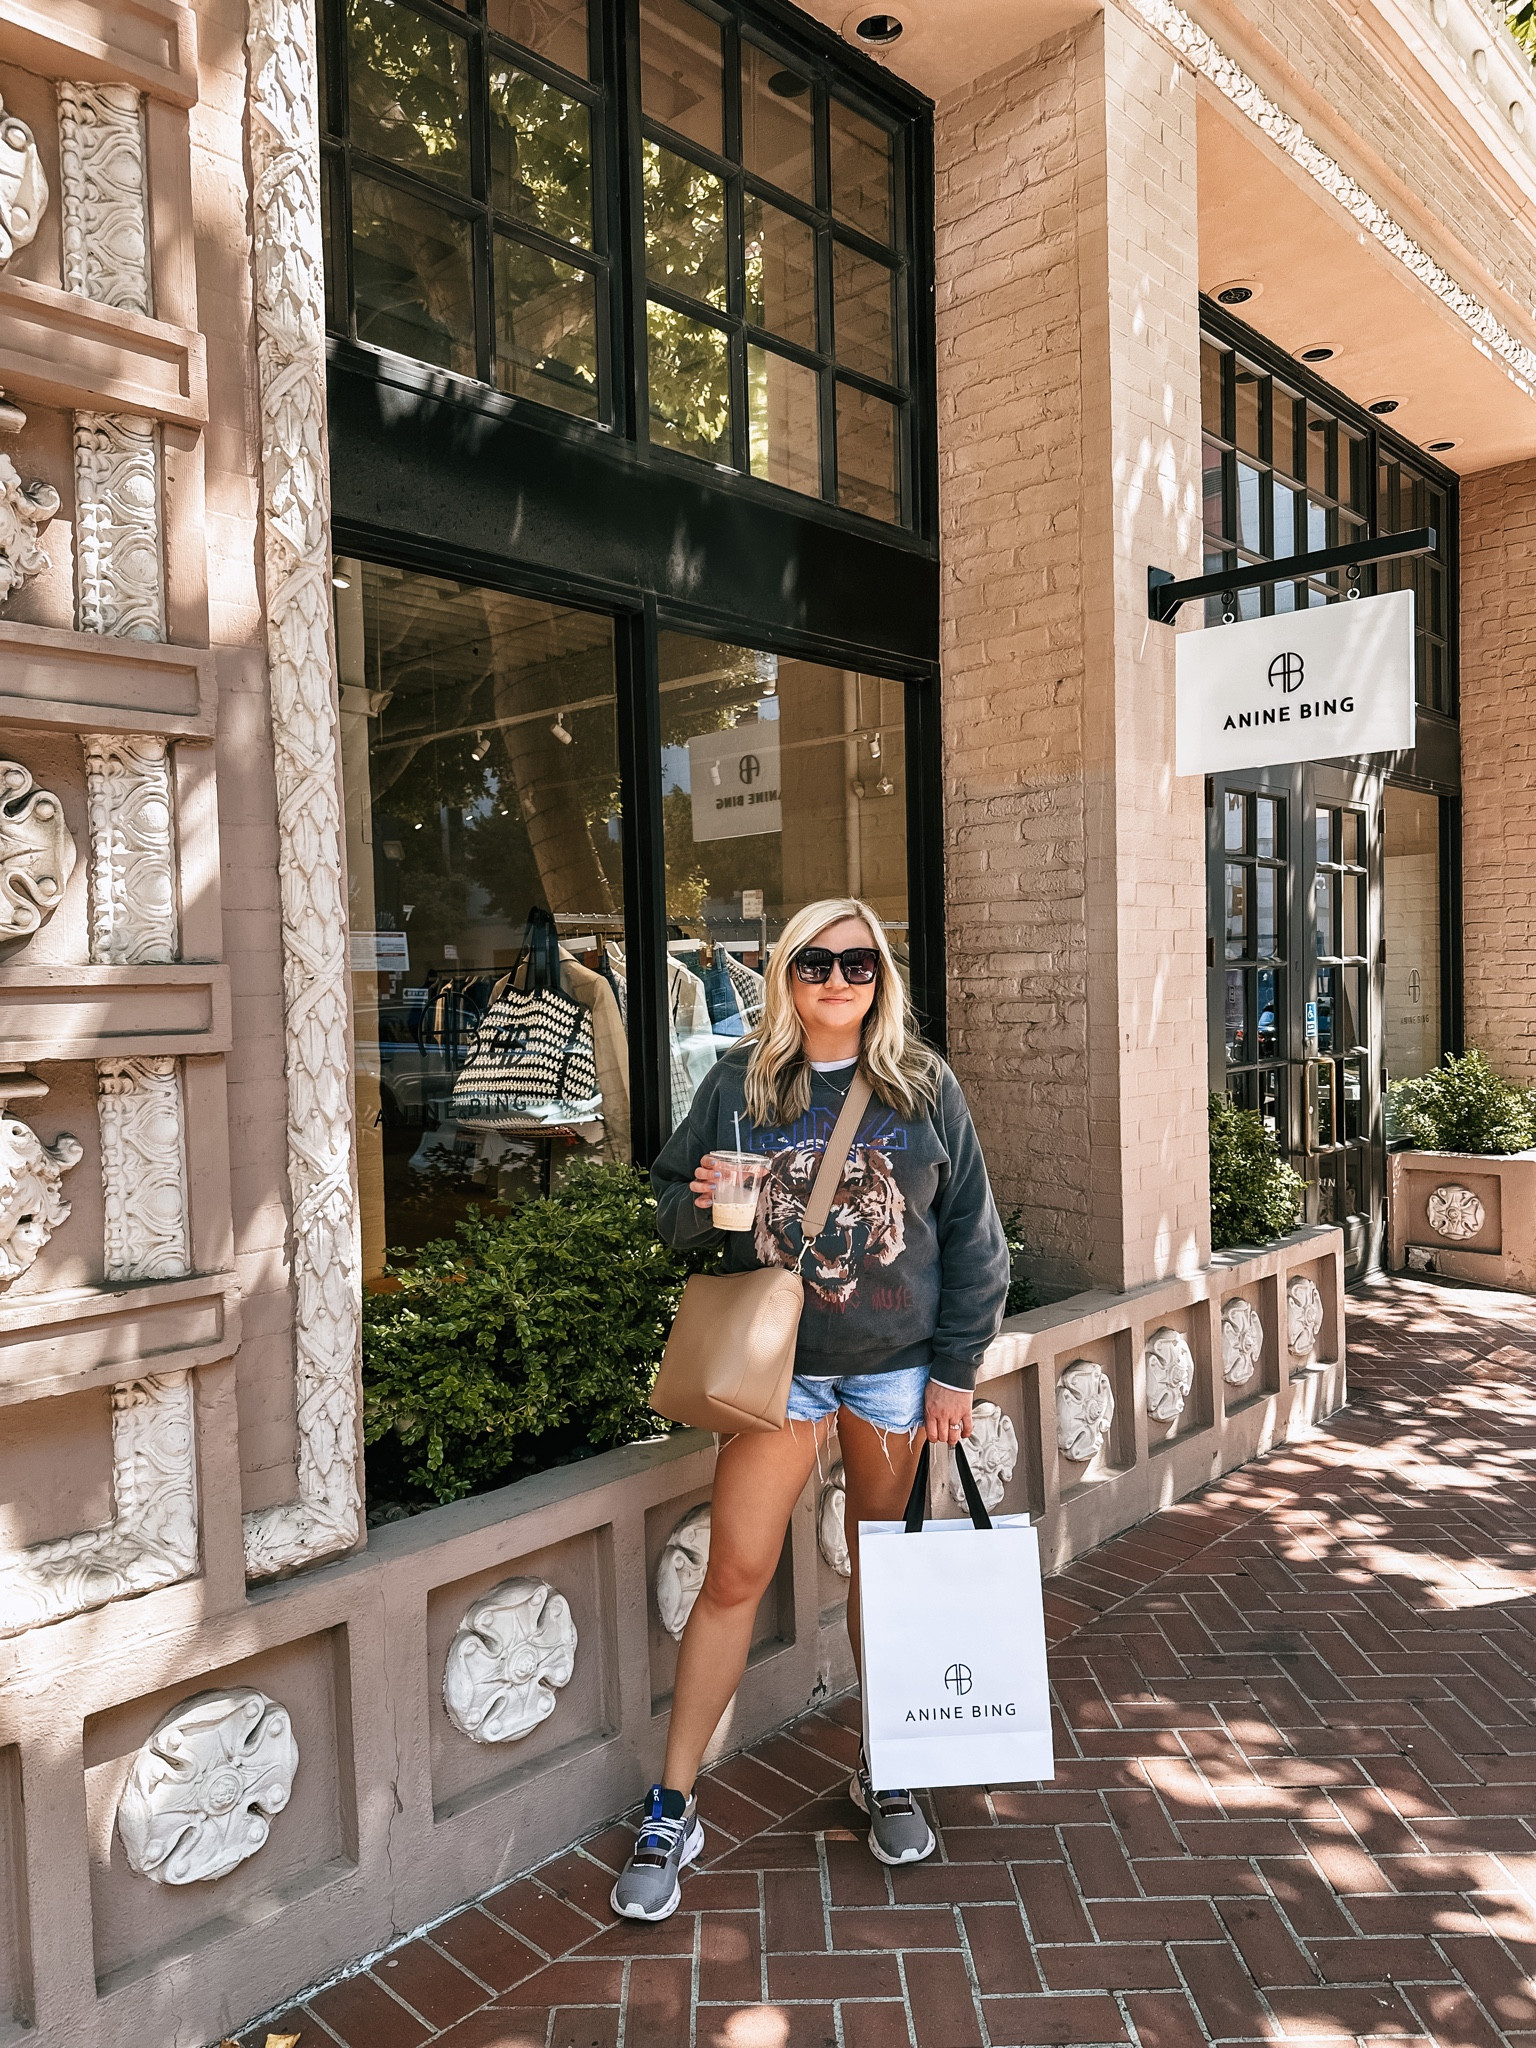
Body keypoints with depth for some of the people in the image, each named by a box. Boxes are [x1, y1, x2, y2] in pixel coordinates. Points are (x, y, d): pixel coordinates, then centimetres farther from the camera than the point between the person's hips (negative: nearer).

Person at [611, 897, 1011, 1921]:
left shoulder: (924, 1086, -2)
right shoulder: (740, 1085, -2)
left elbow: (971, 1235, 1)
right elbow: (673, 1206, 7)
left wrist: (955, 1370, -2)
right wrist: (699, 1203, -17)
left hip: (896, 1364, 1)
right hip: (777, 1364, 0)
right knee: (734, 1576, 0)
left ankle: (884, 1770, 36)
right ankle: (673, 1808, 16)